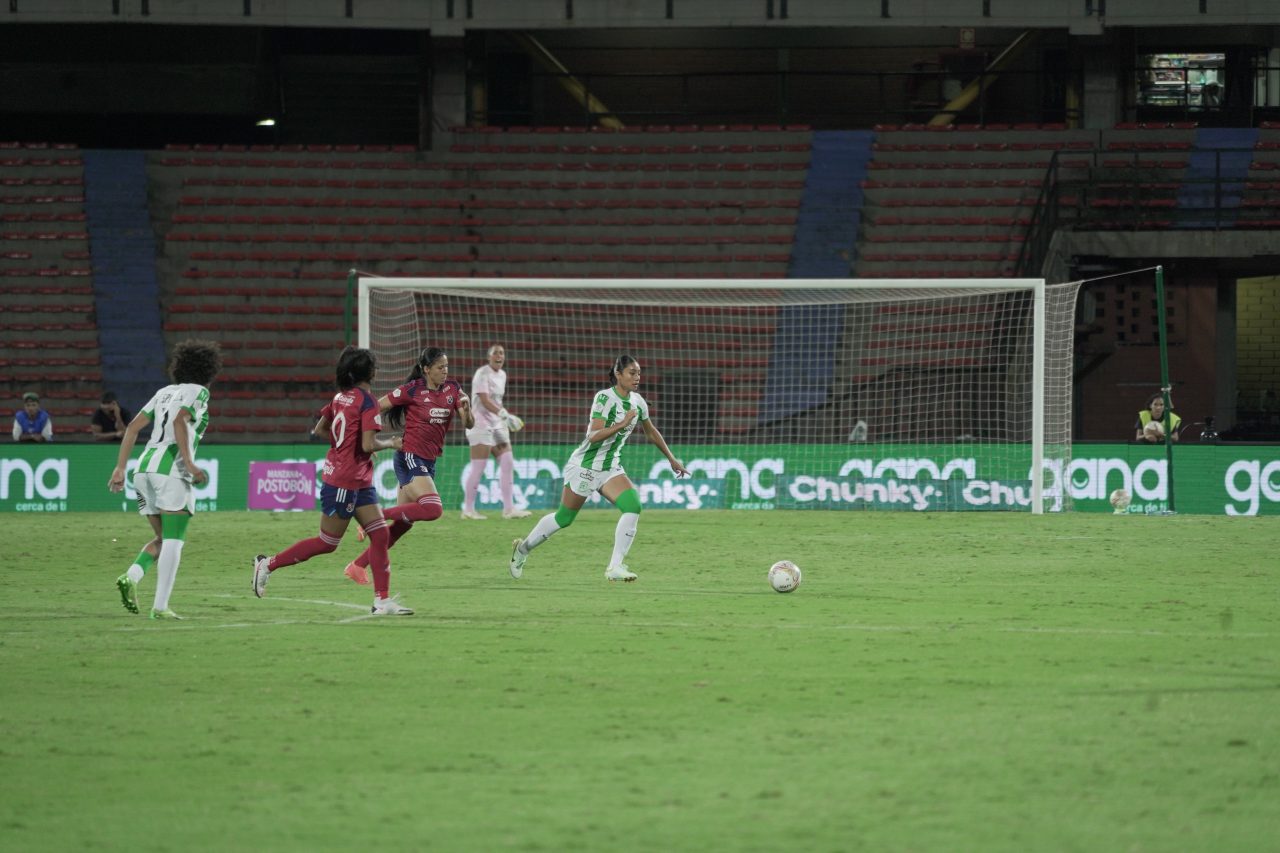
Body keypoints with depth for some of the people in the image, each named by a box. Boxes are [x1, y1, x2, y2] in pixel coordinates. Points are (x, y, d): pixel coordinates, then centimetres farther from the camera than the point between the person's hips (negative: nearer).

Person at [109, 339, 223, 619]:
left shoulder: (165, 392, 22)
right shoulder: (198, 392, 2)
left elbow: (133, 426, 15)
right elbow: (179, 421, -16)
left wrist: (120, 468, 14)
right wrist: (189, 463, -19)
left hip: (145, 466, 7)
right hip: (171, 469, -7)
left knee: (162, 539, 16)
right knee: (173, 541, -3)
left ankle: (131, 577, -9)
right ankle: (160, 606, -11)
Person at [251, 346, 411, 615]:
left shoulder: (341, 396, 7)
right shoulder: (367, 401, -18)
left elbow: (319, 429, 14)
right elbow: (368, 444, -23)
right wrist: (391, 444, -6)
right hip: (344, 482, -9)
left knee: (380, 534, 4)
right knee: (327, 543, 2)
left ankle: (383, 601, 4)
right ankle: (268, 564, 13)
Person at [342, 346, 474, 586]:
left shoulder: (452, 388, 6)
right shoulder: (412, 390, -10)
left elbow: (469, 424, 3)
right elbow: (376, 407, -5)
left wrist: (466, 409, -18)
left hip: (428, 462, 7)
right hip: (409, 457, -7)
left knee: (403, 524, 6)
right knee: (433, 509, -25)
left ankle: (357, 566, 13)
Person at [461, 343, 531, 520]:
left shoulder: (502, 375, 13)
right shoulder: (482, 374, -12)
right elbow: (485, 401, -24)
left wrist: (505, 419, 18)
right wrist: (505, 415, -33)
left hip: (497, 425, 8)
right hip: (480, 424, -8)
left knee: (508, 464, 0)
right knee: (478, 468, -8)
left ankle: (508, 508, 2)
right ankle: (468, 509, 0)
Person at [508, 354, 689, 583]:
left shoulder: (638, 402, 3)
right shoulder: (604, 398, -18)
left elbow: (651, 432, 20)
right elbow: (594, 435, -26)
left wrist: (672, 459, 26)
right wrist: (622, 424, -30)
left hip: (610, 468, 6)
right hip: (584, 466, -6)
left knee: (633, 506, -19)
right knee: (564, 517, 5)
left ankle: (615, 567, -18)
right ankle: (523, 548, 30)